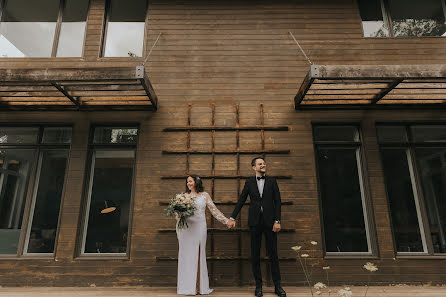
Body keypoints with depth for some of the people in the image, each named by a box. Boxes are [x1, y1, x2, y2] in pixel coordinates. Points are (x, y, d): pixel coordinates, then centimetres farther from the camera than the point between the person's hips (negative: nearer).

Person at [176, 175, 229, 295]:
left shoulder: (204, 195, 7)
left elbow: (214, 210, 8)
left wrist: (226, 220, 4)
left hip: (199, 228, -1)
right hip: (186, 228, 1)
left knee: (198, 256, 2)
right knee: (186, 255, 1)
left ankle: (199, 286, 11)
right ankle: (187, 285, 10)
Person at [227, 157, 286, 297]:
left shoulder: (272, 181, 7)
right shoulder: (249, 182, 8)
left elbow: (277, 202, 3)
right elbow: (241, 201, 9)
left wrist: (277, 221, -5)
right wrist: (232, 217, 3)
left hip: (270, 221, 0)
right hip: (255, 221, 1)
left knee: (273, 254, 4)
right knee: (255, 255, 6)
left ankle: (277, 286, 16)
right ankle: (258, 285, 18)